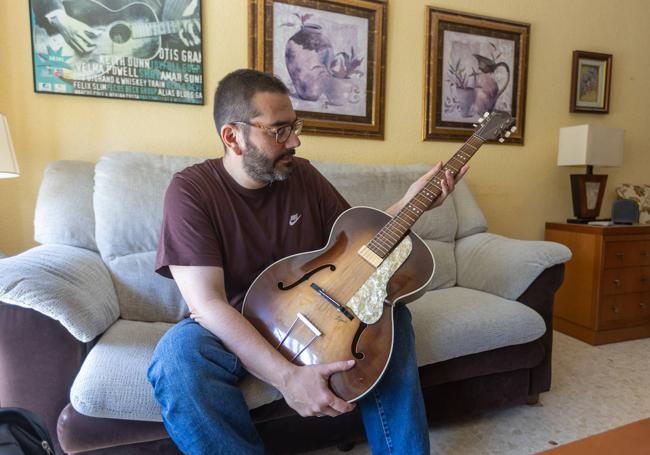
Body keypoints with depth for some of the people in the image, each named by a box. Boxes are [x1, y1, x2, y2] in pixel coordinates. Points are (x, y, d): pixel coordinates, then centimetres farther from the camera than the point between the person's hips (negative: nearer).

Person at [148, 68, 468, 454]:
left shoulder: (303, 174, -1)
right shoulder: (191, 190, -17)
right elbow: (207, 304, -26)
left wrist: (408, 204, -7)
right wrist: (287, 377, -34)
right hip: (229, 332, -4)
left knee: (390, 314, -15)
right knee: (178, 355, -35)